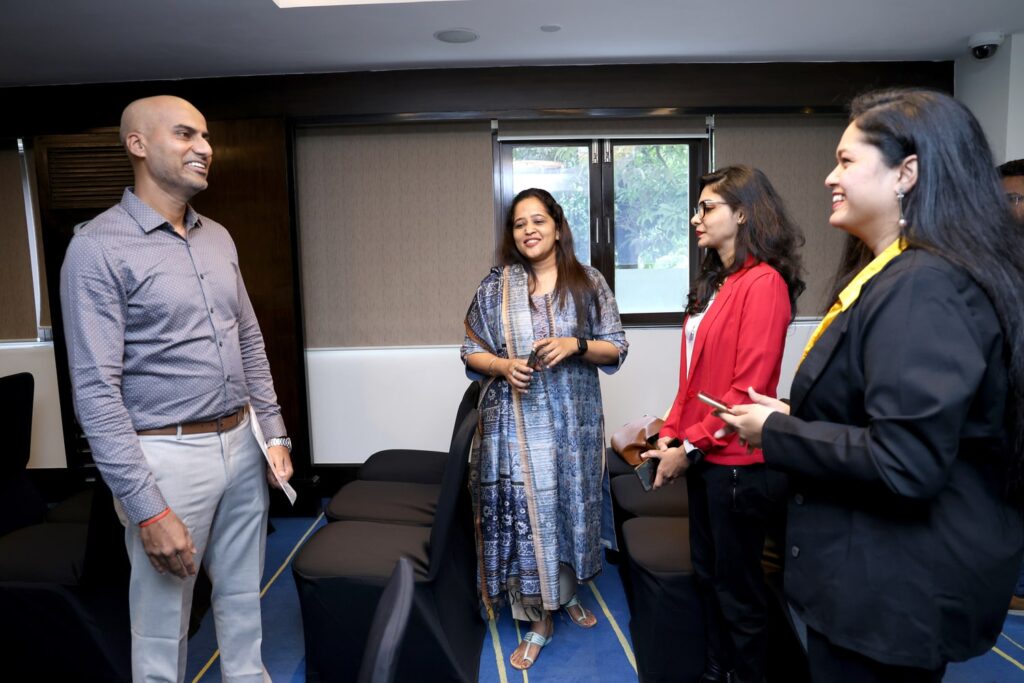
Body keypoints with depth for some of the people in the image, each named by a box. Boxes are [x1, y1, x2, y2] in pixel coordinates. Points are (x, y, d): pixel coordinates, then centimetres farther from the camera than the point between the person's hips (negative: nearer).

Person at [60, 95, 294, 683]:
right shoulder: (99, 248, -12)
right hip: (169, 454, -6)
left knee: (243, 594, 20)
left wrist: (274, 432, 9)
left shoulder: (219, 238, 9)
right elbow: (96, 391, -16)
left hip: (241, 443, 6)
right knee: (164, 619, 11)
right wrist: (149, 510, -18)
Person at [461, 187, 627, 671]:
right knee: (524, 511, 2)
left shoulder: (589, 283, 1)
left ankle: (569, 593, 40)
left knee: (572, 505, 14)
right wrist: (502, 365, -16)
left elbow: (616, 348, 1)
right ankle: (538, 621, 19)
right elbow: (472, 353, 4)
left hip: (573, 420, 1)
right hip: (515, 422, -1)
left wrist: (576, 345, -17)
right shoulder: (495, 288, 1)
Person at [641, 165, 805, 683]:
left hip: (738, 462, -8)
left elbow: (748, 385, -19)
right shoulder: (714, 283, 11)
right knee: (707, 574, 20)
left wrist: (690, 446, -15)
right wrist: (671, 433, 2)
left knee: (738, 588, 9)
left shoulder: (763, 283, -15)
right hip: (703, 455, 8)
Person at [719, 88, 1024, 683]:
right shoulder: (893, 274, 9)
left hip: (893, 589, -10)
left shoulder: (922, 288, -24)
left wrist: (775, 432, -19)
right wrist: (795, 416, 3)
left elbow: (905, 463, -30)